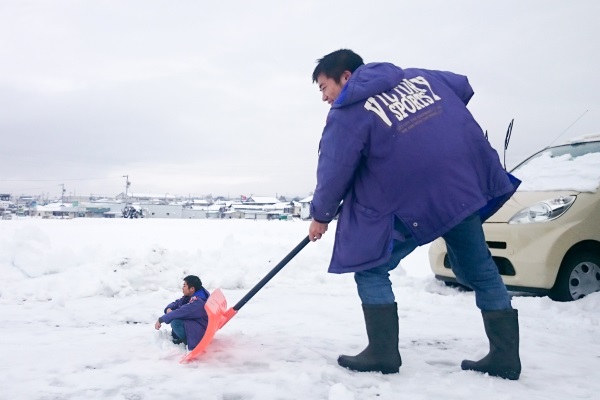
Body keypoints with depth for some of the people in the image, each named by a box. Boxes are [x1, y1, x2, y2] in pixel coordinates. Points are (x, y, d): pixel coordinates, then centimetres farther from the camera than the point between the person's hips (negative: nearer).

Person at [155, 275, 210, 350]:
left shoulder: (198, 302, -28)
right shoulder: (190, 296, 1)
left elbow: (180, 312, -32)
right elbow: (176, 303, 8)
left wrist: (161, 320, -23)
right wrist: (169, 309, -16)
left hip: (200, 332, -10)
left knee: (175, 322, -27)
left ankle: (187, 342, -6)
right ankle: (176, 337, 6)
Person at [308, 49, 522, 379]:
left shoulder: (347, 113, -4)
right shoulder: (418, 76, 15)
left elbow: (334, 172, -4)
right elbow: (463, 87, 28)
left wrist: (321, 216, 11)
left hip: (410, 201, -7)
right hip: (466, 184, 7)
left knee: (370, 268, 9)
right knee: (479, 271, 17)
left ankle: (383, 353, 7)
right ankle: (504, 355, 23)